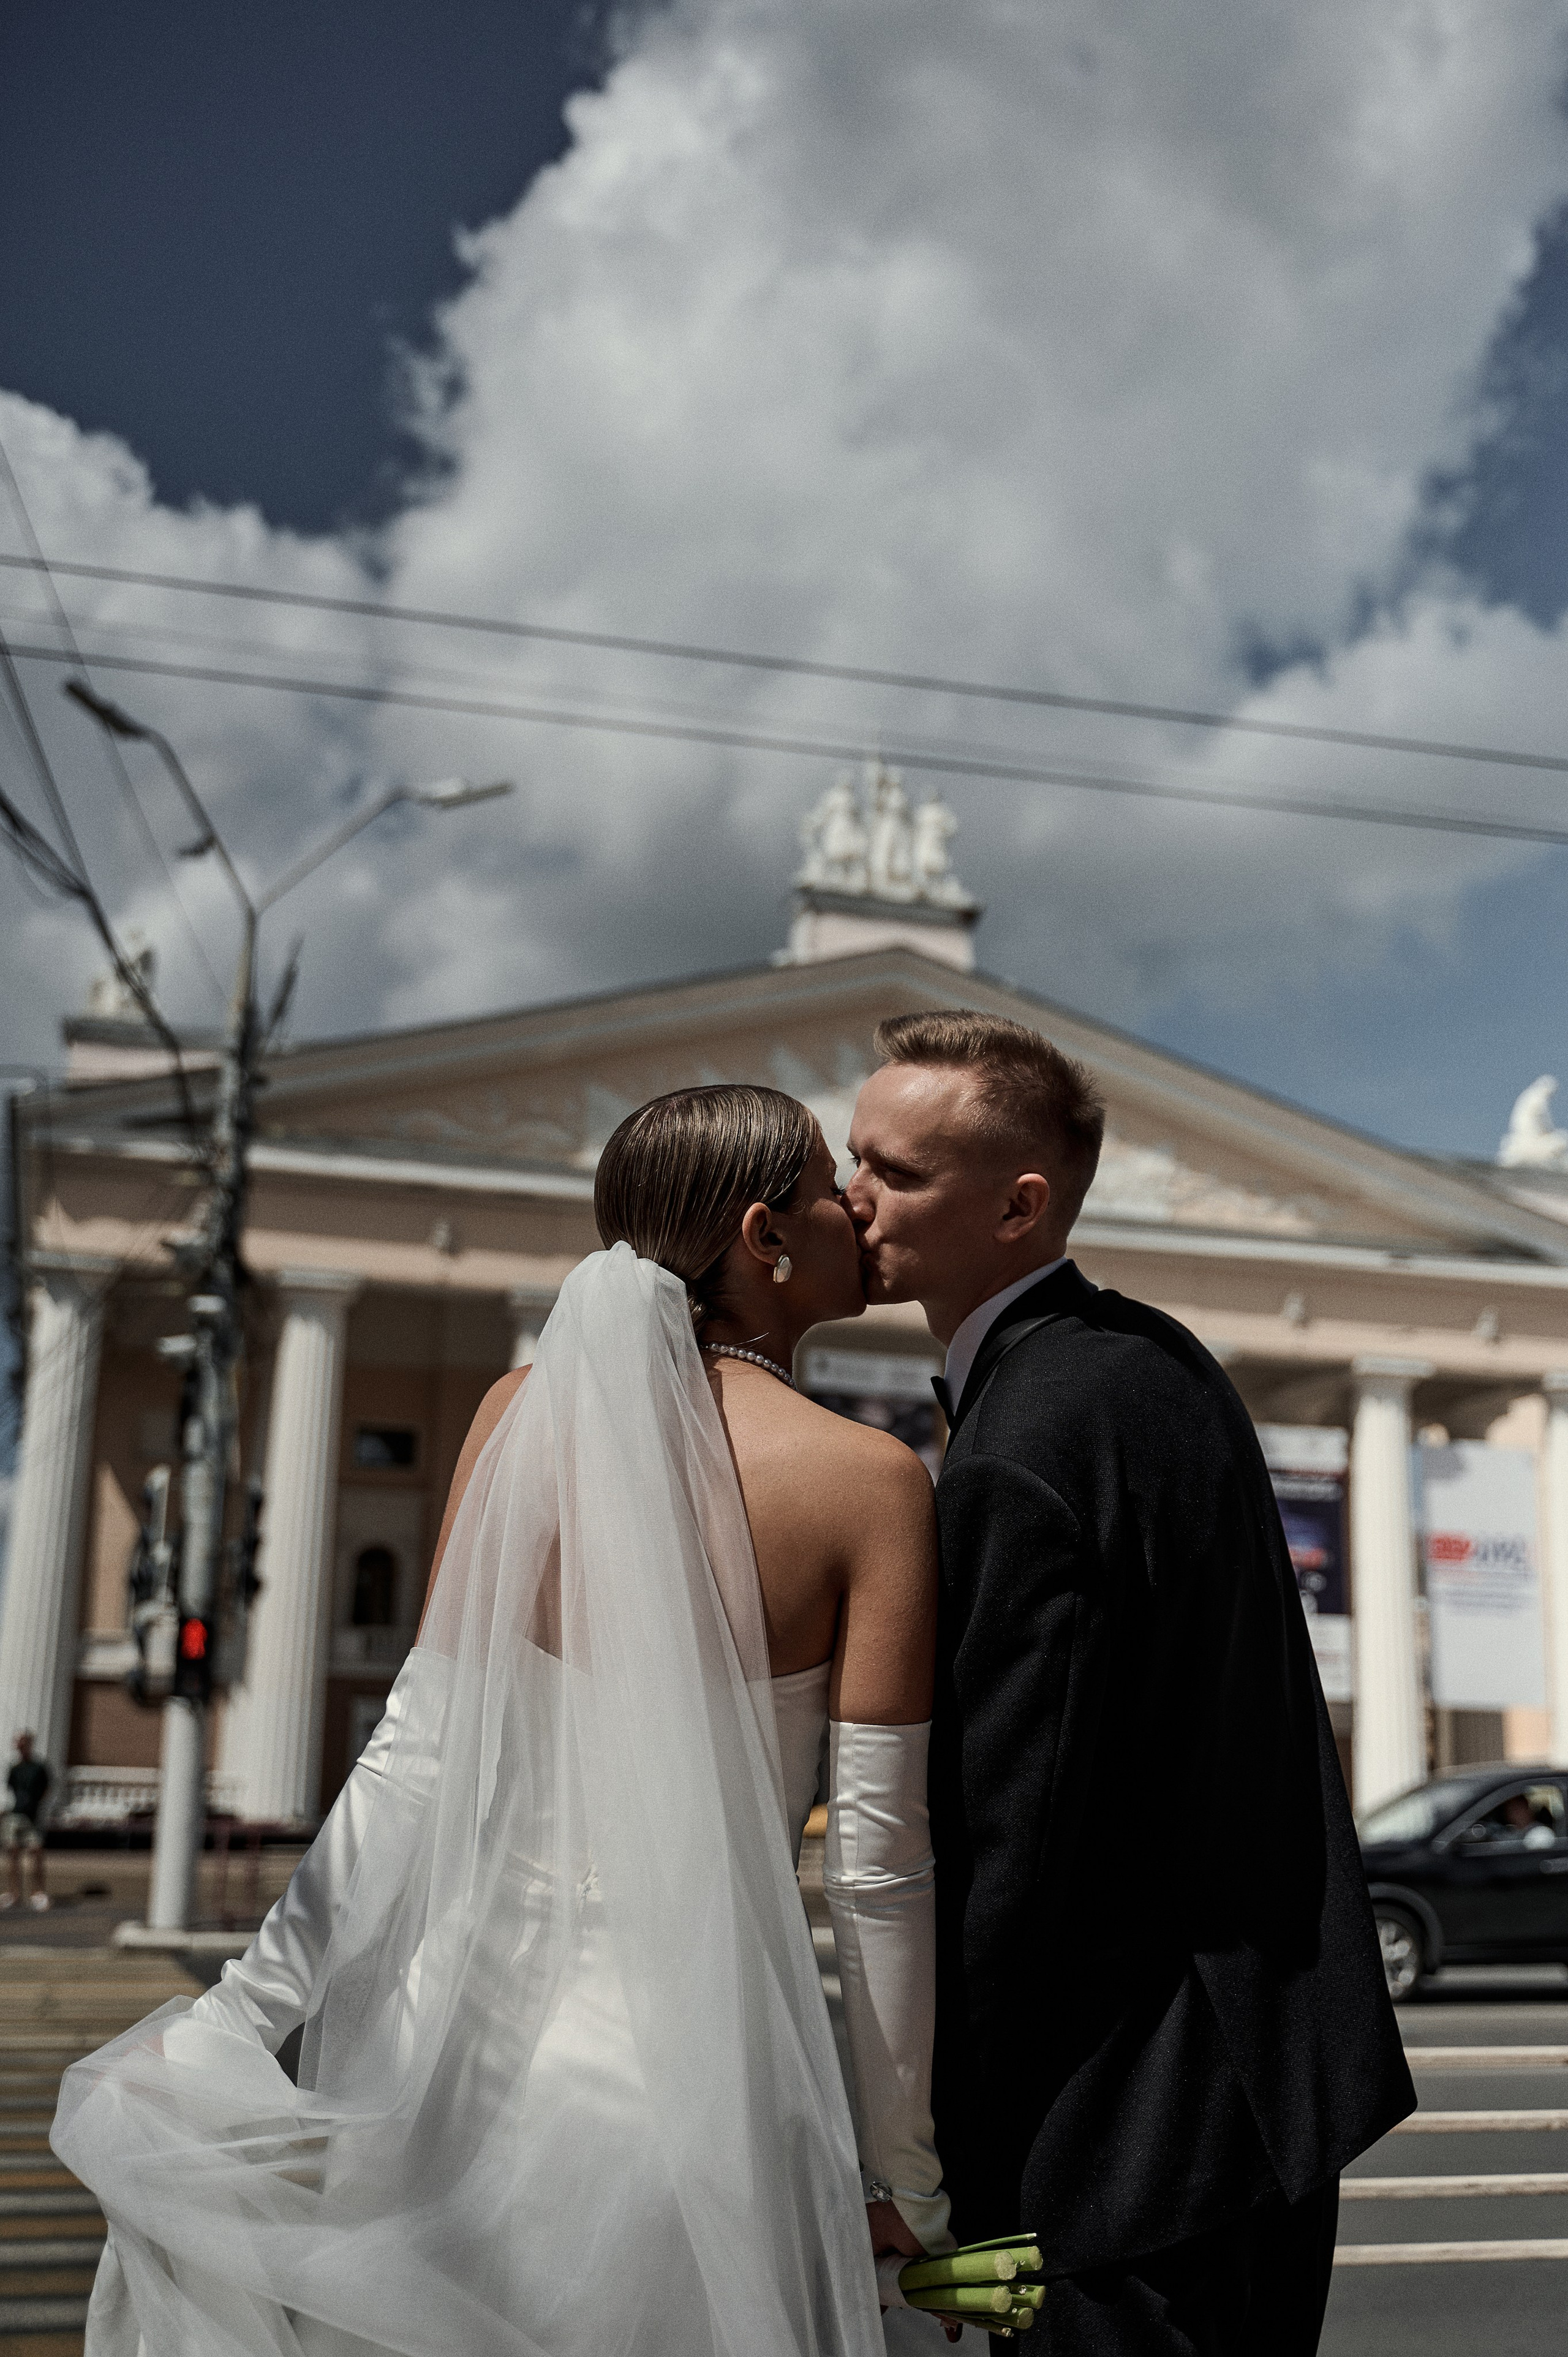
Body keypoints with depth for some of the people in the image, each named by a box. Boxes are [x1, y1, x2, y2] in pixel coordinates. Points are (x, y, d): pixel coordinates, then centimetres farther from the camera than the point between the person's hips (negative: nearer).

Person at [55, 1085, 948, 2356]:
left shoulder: (529, 1410, -2)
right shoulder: (871, 1480, -11)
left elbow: (419, 1753, -5)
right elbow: (877, 1858, -10)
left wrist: (239, 2013, 2)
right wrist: (907, 2176, 1)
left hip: (484, 2012, 3)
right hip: (698, 2047, -3)